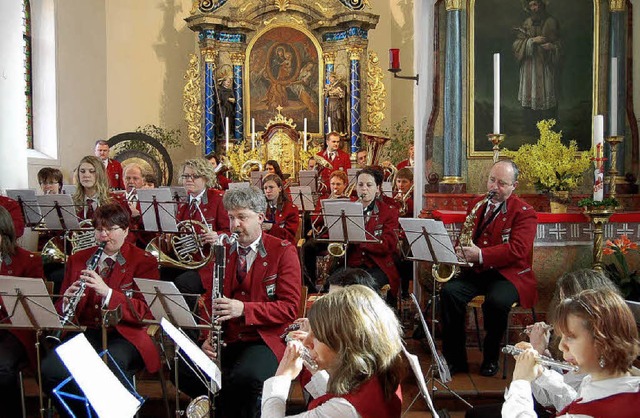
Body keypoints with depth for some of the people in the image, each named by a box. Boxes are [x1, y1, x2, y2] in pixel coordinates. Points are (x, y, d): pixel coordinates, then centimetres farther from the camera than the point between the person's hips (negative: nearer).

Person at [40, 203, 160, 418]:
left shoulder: (144, 262, 4)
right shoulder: (77, 260, 17)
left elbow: (145, 312, -8)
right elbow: (61, 308, 17)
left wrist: (107, 292, -21)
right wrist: (67, 301, -9)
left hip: (124, 335, -4)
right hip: (84, 332, 4)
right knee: (50, 369, -26)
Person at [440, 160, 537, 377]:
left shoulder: (524, 212, -3)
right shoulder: (476, 204, 16)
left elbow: (518, 249, -17)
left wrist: (481, 255, -28)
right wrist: (462, 250, 1)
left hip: (509, 274, -5)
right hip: (475, 271, 5)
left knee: (497, 301, -36)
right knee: (449, 291, -25)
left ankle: (491, 358, -9)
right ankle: (455, 359, -14)